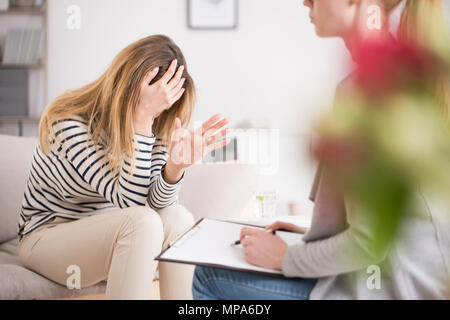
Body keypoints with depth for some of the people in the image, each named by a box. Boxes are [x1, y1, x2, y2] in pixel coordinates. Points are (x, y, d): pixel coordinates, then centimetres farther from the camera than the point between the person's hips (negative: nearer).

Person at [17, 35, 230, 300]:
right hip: (47, 235, -6)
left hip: (102, 231, 6)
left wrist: (176, 166, -38)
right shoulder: (72, 123, -25)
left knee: (177, 217, -23)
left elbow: (154, 202, -16)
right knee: (142, 223, -32)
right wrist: (142, 117, -36)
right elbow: (130, 200, -30)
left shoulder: (153, 127, -6)